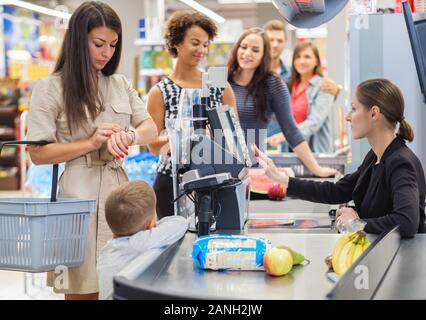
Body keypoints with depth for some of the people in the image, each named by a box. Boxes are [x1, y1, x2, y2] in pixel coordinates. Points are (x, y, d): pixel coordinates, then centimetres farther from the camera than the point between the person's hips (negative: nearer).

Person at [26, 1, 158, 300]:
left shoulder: (121, 84, 13)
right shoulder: (50, 88, -3)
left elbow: (151, 129, 8)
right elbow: (38, 153, -6)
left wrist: (128, 135, -14)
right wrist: (90, 144, -15)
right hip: (80, 196, -4)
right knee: (83, 288, -1)